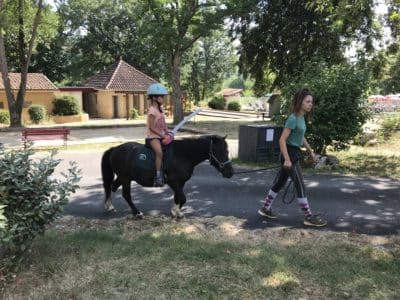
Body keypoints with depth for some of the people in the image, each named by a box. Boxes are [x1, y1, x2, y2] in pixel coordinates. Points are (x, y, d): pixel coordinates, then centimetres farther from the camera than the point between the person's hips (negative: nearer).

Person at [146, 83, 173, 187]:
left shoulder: (160, 109, 13)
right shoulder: (152, 110, -13)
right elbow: (151, 128, -18)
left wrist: (167, 133, 4)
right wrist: (163, 135, -17)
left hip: (161, 136, 10)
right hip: (152, 137, -10)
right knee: (159, 151, -34)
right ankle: (158, 176, -33)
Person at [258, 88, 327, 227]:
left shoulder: (301, 118, 9)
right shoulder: (293, 118, -19)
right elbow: (282, 140, -22)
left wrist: (310, 151, 28)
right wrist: (287, 159, -25)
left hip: (294, 153, 10)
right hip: (289, 154, -10)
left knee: (280, 182, 16)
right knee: (300, 185, -3)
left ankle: (265, 208, 27)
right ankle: (309, 217, 6)